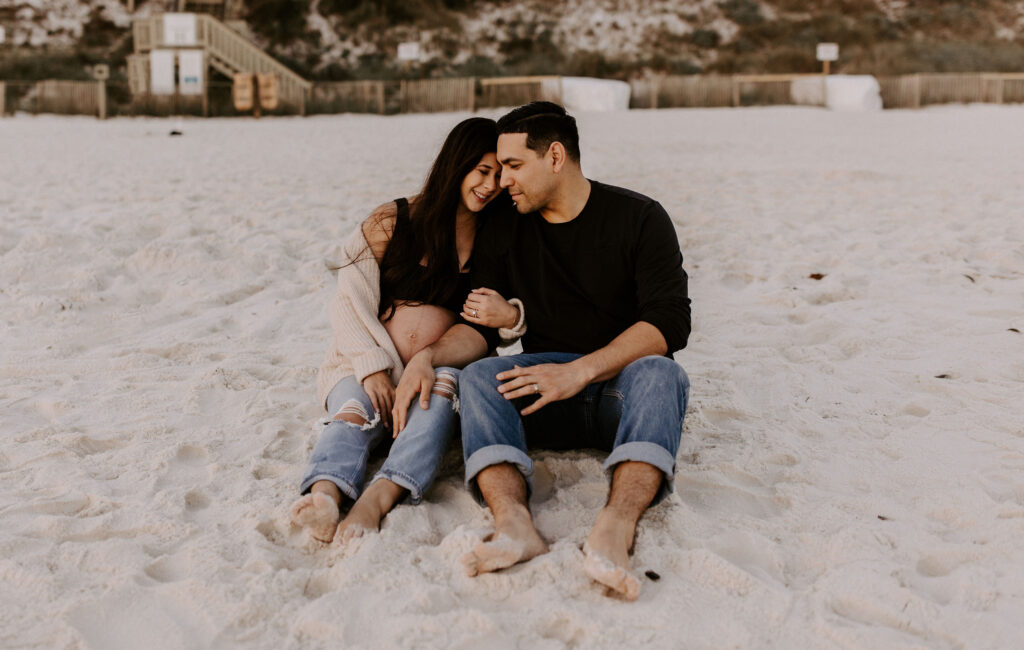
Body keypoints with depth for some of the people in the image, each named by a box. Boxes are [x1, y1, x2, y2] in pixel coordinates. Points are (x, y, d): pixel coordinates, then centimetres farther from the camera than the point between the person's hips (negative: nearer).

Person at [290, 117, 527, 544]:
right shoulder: (391, 222, 3)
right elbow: (350, 302, 0)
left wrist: (510, 317, -16)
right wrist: (373, 368, -15)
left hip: (443, 367, 0)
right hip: (369, 364, 0)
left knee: (443, 388, -35)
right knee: (354, 412, -31)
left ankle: (379, 496, -55)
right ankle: (325, 492, -59)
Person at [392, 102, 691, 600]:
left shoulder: (639, 218, -2)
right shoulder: (503, 233, 11)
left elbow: (669, 322, -13)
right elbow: (480, 325, 9)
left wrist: (580, 371, -24)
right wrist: (428, 355, -13)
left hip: (621, 390, -3)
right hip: (546, 399, 3)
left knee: (658, 373, -35)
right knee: (478, 377, -25)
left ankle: (614, 528, -56)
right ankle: (514, 523, -49)